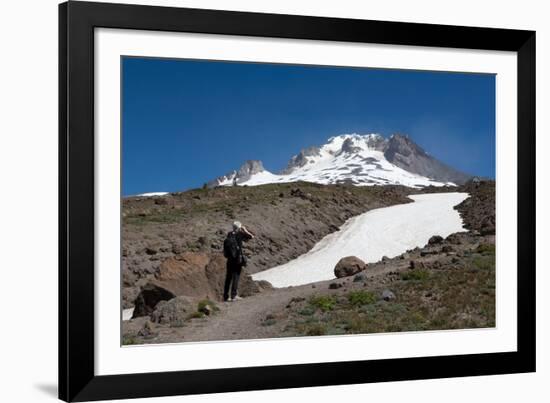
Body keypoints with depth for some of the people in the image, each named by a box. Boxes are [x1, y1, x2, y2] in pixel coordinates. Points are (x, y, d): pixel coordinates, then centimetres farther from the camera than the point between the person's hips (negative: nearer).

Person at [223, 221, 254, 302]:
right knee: (236, 277, 0)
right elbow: (251, 236, -9)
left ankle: (225, 296, 12)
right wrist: (245, 230, 4)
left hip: (229, 260, 5)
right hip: (238, 259, -5)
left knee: (228, 278, 10)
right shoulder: (239, 235, -11)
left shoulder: (229, 235, 5)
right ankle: (234, 295, -2)